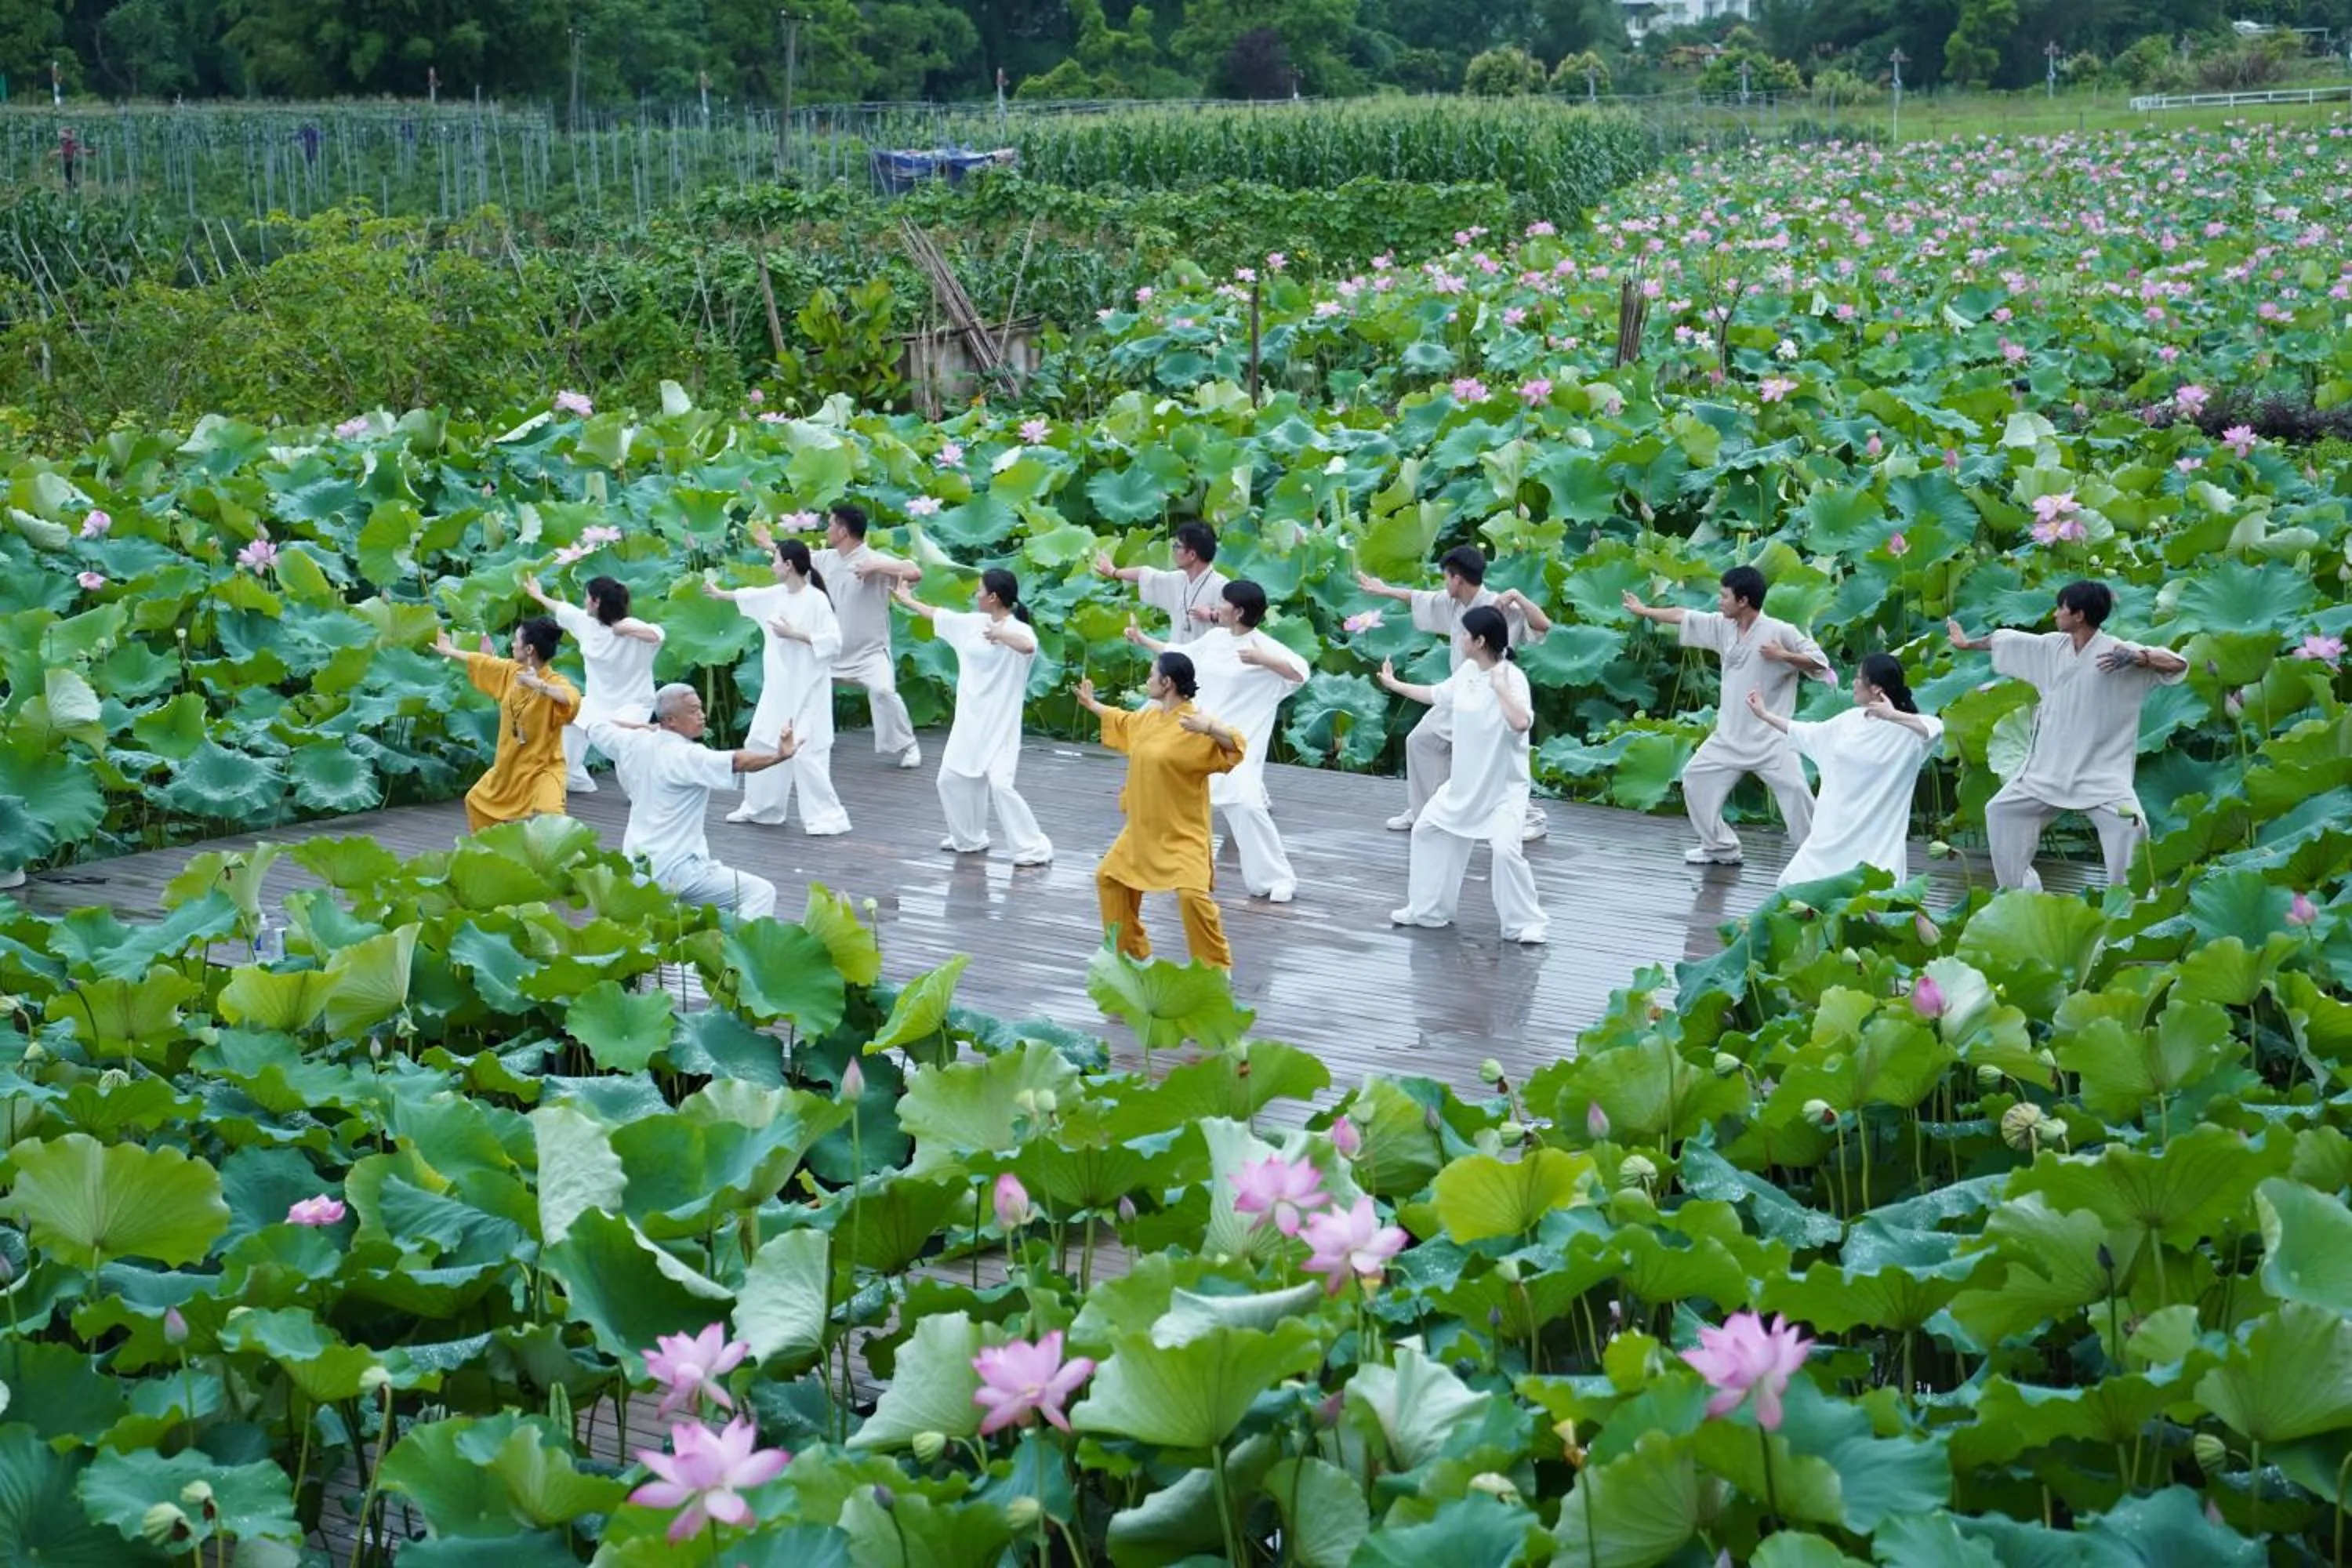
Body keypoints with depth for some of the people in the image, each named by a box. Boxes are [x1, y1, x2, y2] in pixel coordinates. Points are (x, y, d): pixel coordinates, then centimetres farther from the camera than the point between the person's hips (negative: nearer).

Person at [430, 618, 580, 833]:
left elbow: (573, 700, -46)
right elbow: (483, 662, 19)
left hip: (541, 771, -9)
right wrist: (450, 651, 34)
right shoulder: (512, 671, 0)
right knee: (477, 802, 28)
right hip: (508, 768, 9)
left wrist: (537, 684, -49)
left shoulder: (555, 682, -23)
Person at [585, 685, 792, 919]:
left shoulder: (634, 744, 2)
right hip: (676, 869, -8)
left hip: (635, 864, 8)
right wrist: (778, 756, -42)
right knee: (760, 892, -13)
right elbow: (736, 762, -33)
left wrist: (645, 727, 17)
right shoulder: (686, 757, -19)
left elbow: (596, 725, 21)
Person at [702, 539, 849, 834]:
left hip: (806, 690, -9)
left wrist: (795, 634, -19)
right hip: (779, 688, 9)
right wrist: (718, 593, 41)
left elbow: (834, 642, -20)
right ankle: (760, 807, 31)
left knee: (805, 752, -12)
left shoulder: (816, 600, -16)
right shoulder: (777, 594, 7)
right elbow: (748, 596, 27)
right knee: (764, 744, 17)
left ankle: (826, 817, -7)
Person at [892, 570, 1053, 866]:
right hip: (969, 720, 8)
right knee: (951, 778, 14)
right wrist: (908, 600, 33)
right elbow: (937, 615, 22)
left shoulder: (1018, 629, -17)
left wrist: (999, 634, -33)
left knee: (1000, 785, -17)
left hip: (1000, 723, -8)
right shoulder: (972, 622, 5)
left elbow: (1028, 646, -42)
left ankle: (1034, 849, -9)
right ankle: (969, 839, 33)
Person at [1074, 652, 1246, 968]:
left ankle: (1216, 966, -9)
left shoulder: (1195, 723, -19)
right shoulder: (1149, 717, 7)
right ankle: (1131, 948, 33)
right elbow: (1123, 720, 30)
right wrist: (1090, 704, 39)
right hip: (1143, 829, 9)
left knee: (1192, 894, -24)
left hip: (1182, 833, -9)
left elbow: (1236, 744, -30)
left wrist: (1209, 728, -46)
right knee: (1109, 877, 18)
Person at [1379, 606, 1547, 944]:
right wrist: (1395, 684, 30)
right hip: (1465, 783, 9)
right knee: (1427, 830, 17)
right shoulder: (1467, 671, 1)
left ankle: (1525, 924, -9)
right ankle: (1427, 910, 32)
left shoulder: (1512, 677, -23)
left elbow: (1521, 723, -41)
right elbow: (1437, 695, 21)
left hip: (1504, 788, -8)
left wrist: (1500, 686, -33)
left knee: (1506, 849, -25)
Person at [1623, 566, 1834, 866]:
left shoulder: (1780, 631, -14)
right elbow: (1682, 616, 15)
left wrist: (1783, 655, -25)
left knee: (1794, 790, -16)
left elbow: (1820, 662, -12)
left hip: (1771, 738, -7)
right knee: (1696, 777, 11)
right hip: (1730, 736, 7)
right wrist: (1644, 610, 24)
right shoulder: (1722, 626, 2)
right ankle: (1721, 848, 21)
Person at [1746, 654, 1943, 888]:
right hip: (1834, 832, 7)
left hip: (1876, 840, -7)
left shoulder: (1905, 729, -12)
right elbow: (1807, 733, 20)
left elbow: (1936, 729, -31)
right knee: (1795, 887, 11)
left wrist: (1893, 716, -36)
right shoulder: (1851, 720, 8)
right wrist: (1765, 714, 25)